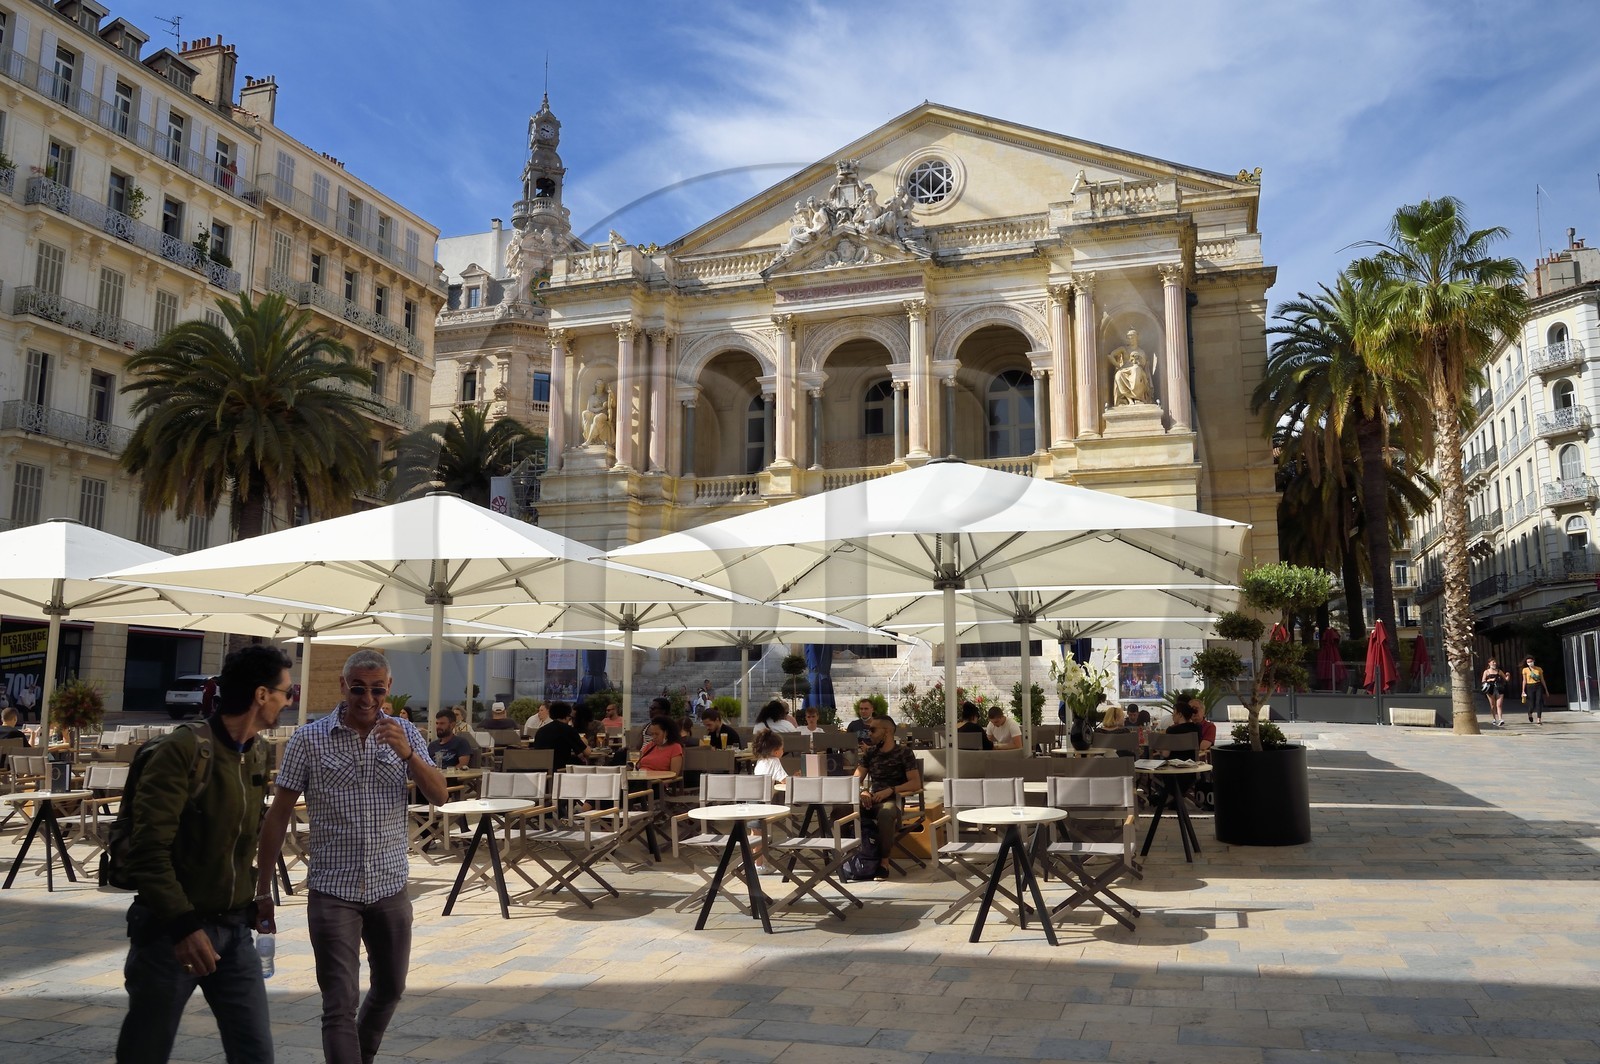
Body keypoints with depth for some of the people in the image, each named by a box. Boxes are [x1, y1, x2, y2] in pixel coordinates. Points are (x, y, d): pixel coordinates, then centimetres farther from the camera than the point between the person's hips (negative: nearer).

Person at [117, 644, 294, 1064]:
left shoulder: (258, 754, 8)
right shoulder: (183, 750, -17)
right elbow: (149, 848, -21)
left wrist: (254, 895, 12)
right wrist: (183, 923, -25)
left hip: (234, 929, 6)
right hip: (172, 928, -6)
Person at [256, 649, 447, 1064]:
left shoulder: (405, 734, 0)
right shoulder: (308, 740, -7)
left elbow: (439, 796, -7)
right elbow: (278, 816, -3)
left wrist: (408, 754, -25)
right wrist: (263, 889, -3)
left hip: (390, 888, 4)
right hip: (332, 891, -3)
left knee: (390, 988, 19)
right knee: (340, 1003, -5)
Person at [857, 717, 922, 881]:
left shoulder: (904, 753, 1)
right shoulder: (870, 752, 15)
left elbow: (916, 783, -6)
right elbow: (856, 779, 11)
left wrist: (891, 790, -19)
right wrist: (863, 791, -12)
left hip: (893, 800, -4)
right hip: (871, 799, 4)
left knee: (885, 814, -41)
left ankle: (884, 862, -26)